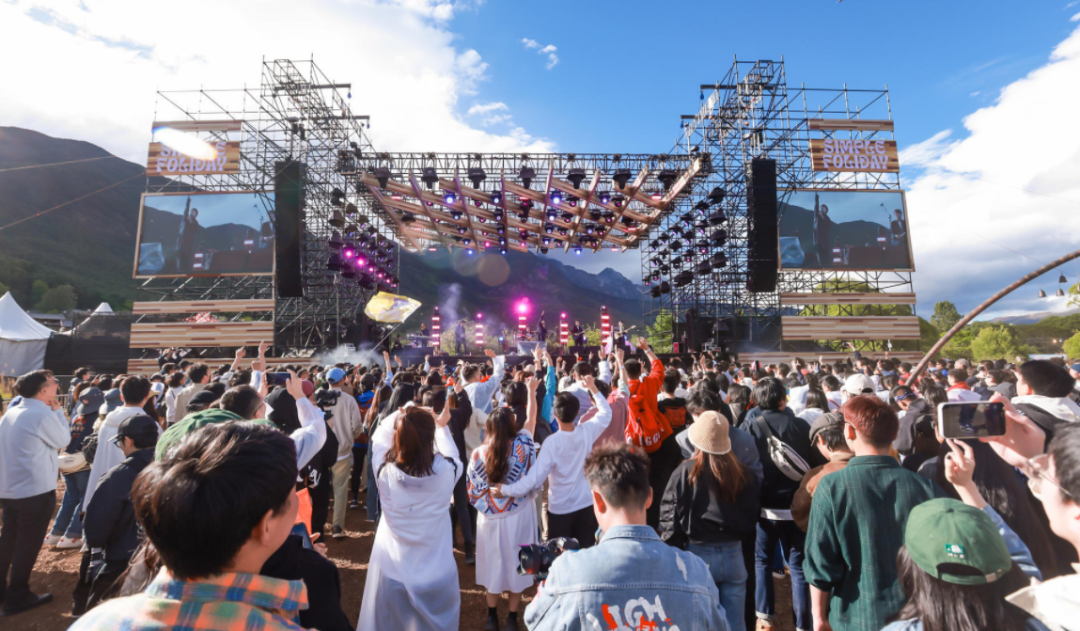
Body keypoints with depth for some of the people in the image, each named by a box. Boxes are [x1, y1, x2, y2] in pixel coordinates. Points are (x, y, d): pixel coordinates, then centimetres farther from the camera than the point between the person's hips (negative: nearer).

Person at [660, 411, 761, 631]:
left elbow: (669, 516, -11)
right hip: (733, 554, 3)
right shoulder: (742, 473, -3)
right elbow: (752, 516, 6)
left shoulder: (685, 472, -15)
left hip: (697, 554, -3)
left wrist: (673, 555, 1)